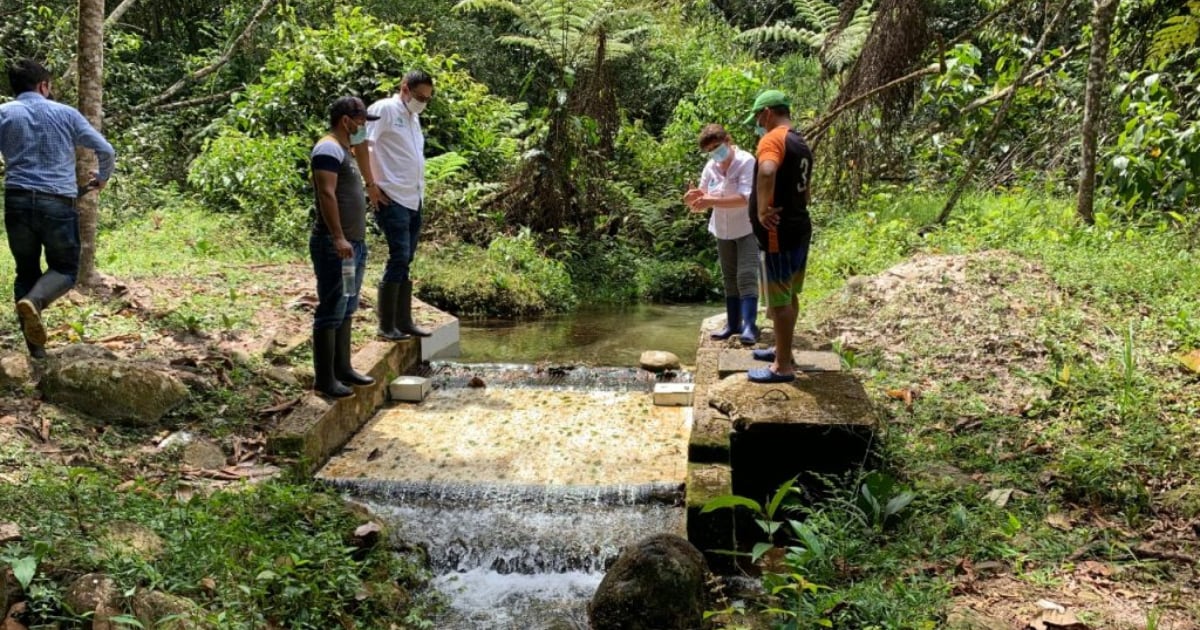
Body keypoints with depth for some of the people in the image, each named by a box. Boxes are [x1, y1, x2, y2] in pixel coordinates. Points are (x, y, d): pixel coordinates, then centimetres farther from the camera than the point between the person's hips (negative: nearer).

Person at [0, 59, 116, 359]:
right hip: (58, 202, -2)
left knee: (26, 272, 13)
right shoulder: (66, 113, 7)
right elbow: (106, 150, 8)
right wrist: (103, 178, 27)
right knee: (65, 268, 13)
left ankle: (36, 352, 9)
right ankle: (34, 301, -22)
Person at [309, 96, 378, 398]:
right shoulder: (329, 149, -11)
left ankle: (342, 368, 24)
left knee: (346, 310, 15)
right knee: (331, 311, -7)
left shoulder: (345, 150, 20)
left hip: (353, 243, 10)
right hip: (334, 245, -10)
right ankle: (324, 379, -3)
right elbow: (326, 194, -22)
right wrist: (338, 237, -28)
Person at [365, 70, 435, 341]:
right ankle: (386, 326, -4)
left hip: (414, 200, 8)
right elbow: (361, 144, -15)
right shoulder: (385, 109, -7)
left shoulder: (413, 117, 18)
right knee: (399, 257, -10)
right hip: (393, 199, -8)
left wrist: (420, 190, 12)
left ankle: (404, 322, 17)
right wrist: (371, 186, -16)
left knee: (406, 261, 10)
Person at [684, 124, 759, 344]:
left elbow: (746, 198, -27)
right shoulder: (710, 168, 2)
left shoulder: (746, 161, -16)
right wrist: (693, 198, -20)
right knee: (729, 278, 11)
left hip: (747, 229, -6)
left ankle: (749, 326, -18)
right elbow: (703, 202, 5)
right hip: (723, 231, 6)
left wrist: (712, 201, -33)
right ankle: (733, 323, 19)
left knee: (746, 276, -14)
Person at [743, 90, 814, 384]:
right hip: (798, 227, 10)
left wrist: (762, 211, -28)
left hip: (779, 232, -10)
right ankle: (782, 350, 32)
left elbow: (767, 172, -38)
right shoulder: (801, 144, 15)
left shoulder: (773, 139, -16)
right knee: (788, 296, 19)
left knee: (779, 299, -2)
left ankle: (782, 366, 5)